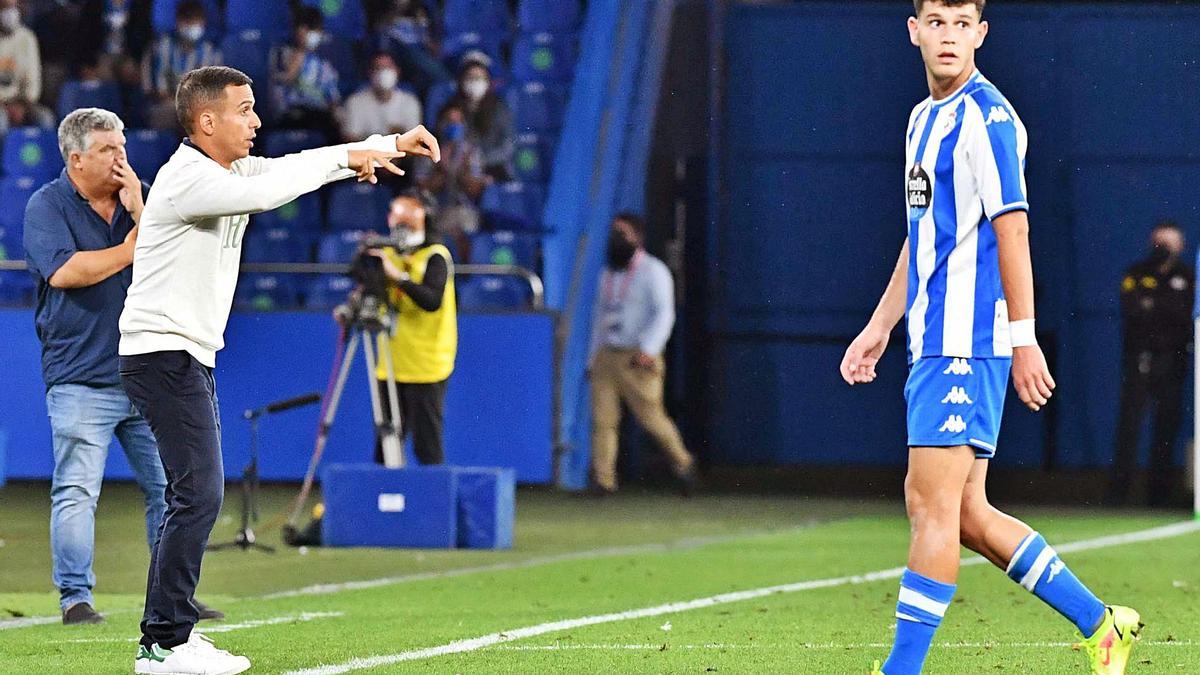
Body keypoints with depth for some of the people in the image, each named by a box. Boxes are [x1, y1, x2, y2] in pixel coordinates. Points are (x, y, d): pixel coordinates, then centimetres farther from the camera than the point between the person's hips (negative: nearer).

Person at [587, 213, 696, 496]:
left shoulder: (653, 271, -2)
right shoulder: (608, 274, 20)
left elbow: (663, 313, -13)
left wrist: (648, 349, -25)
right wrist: (592, 359, 20)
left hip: (638, 359, -6)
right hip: (605, 356, 6)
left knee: (651, 417, -7)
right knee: (602, 418, -7)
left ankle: (683, 463, 15)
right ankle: (603, 480, -10)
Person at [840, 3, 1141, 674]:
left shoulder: (985, 116, -10)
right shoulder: (925, 118, 19)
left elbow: (1012, 229, -15)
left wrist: (1023, 338, -18)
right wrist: (879, 328, 26)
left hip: (968, 341, -10)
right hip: (935, 341, 10)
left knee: (933, 502, -9)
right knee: (963, 514, 9)